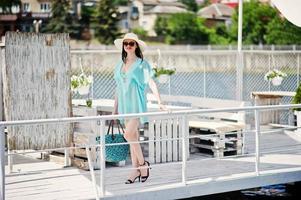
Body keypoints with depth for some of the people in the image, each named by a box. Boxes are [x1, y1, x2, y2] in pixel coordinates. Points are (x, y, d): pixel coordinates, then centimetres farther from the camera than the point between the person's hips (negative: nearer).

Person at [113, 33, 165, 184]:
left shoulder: (142, 64, -5)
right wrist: (115, 108, 17)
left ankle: (143, 164, -2)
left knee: (129, 134, -19)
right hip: (124, 104, 6)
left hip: (137, 103, -6)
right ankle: (136, 170, 12)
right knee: (133, 137, 8)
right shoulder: (120, 65, 12)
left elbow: (151, 82, -11)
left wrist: (159, 102, -21)